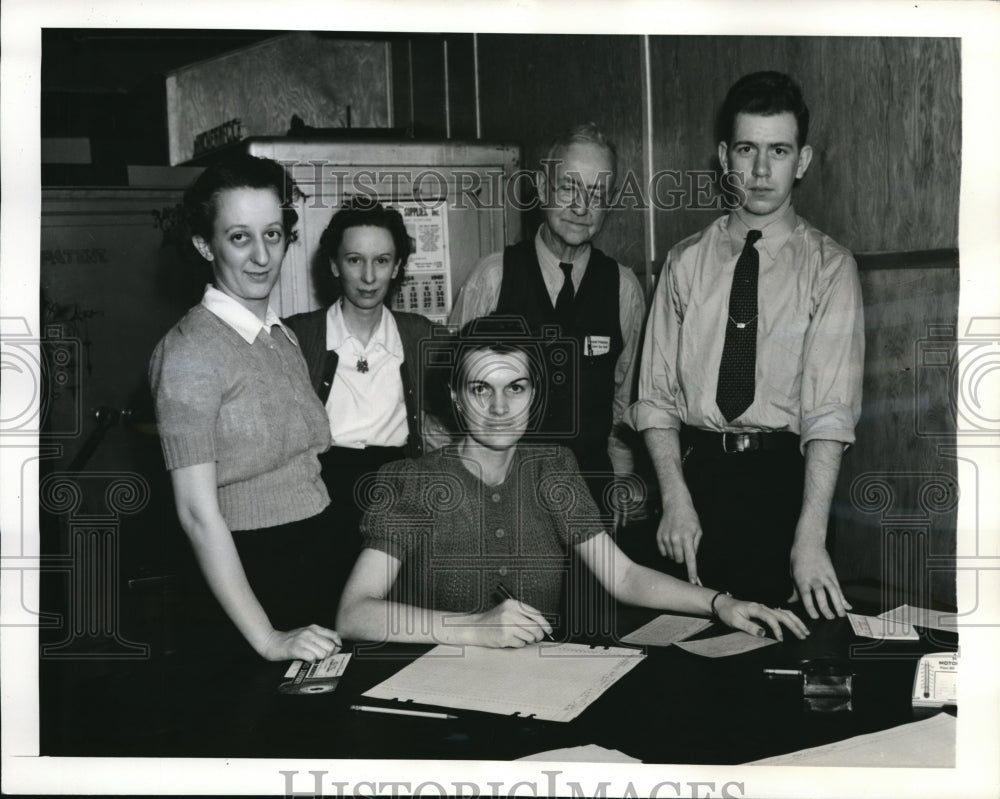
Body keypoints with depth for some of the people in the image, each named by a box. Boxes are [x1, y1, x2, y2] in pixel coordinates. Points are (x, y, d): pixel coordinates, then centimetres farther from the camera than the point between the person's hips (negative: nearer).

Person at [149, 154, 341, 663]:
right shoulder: (190, 350, -15)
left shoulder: (283, 337, 9)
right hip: (246, 578, -7)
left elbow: (300, 473, 10)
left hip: (319, 564, 7)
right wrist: (267, 639, -23)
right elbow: (198, 512, -19)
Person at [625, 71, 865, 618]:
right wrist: (676, 500, -11)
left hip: (782, 476, -2)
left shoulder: (827, 267, -2)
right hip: (693, 466, 2)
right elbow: (656, 394, 3)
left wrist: (811, 537, -23)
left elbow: (830, 408, -13)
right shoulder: (686, 262, 6)